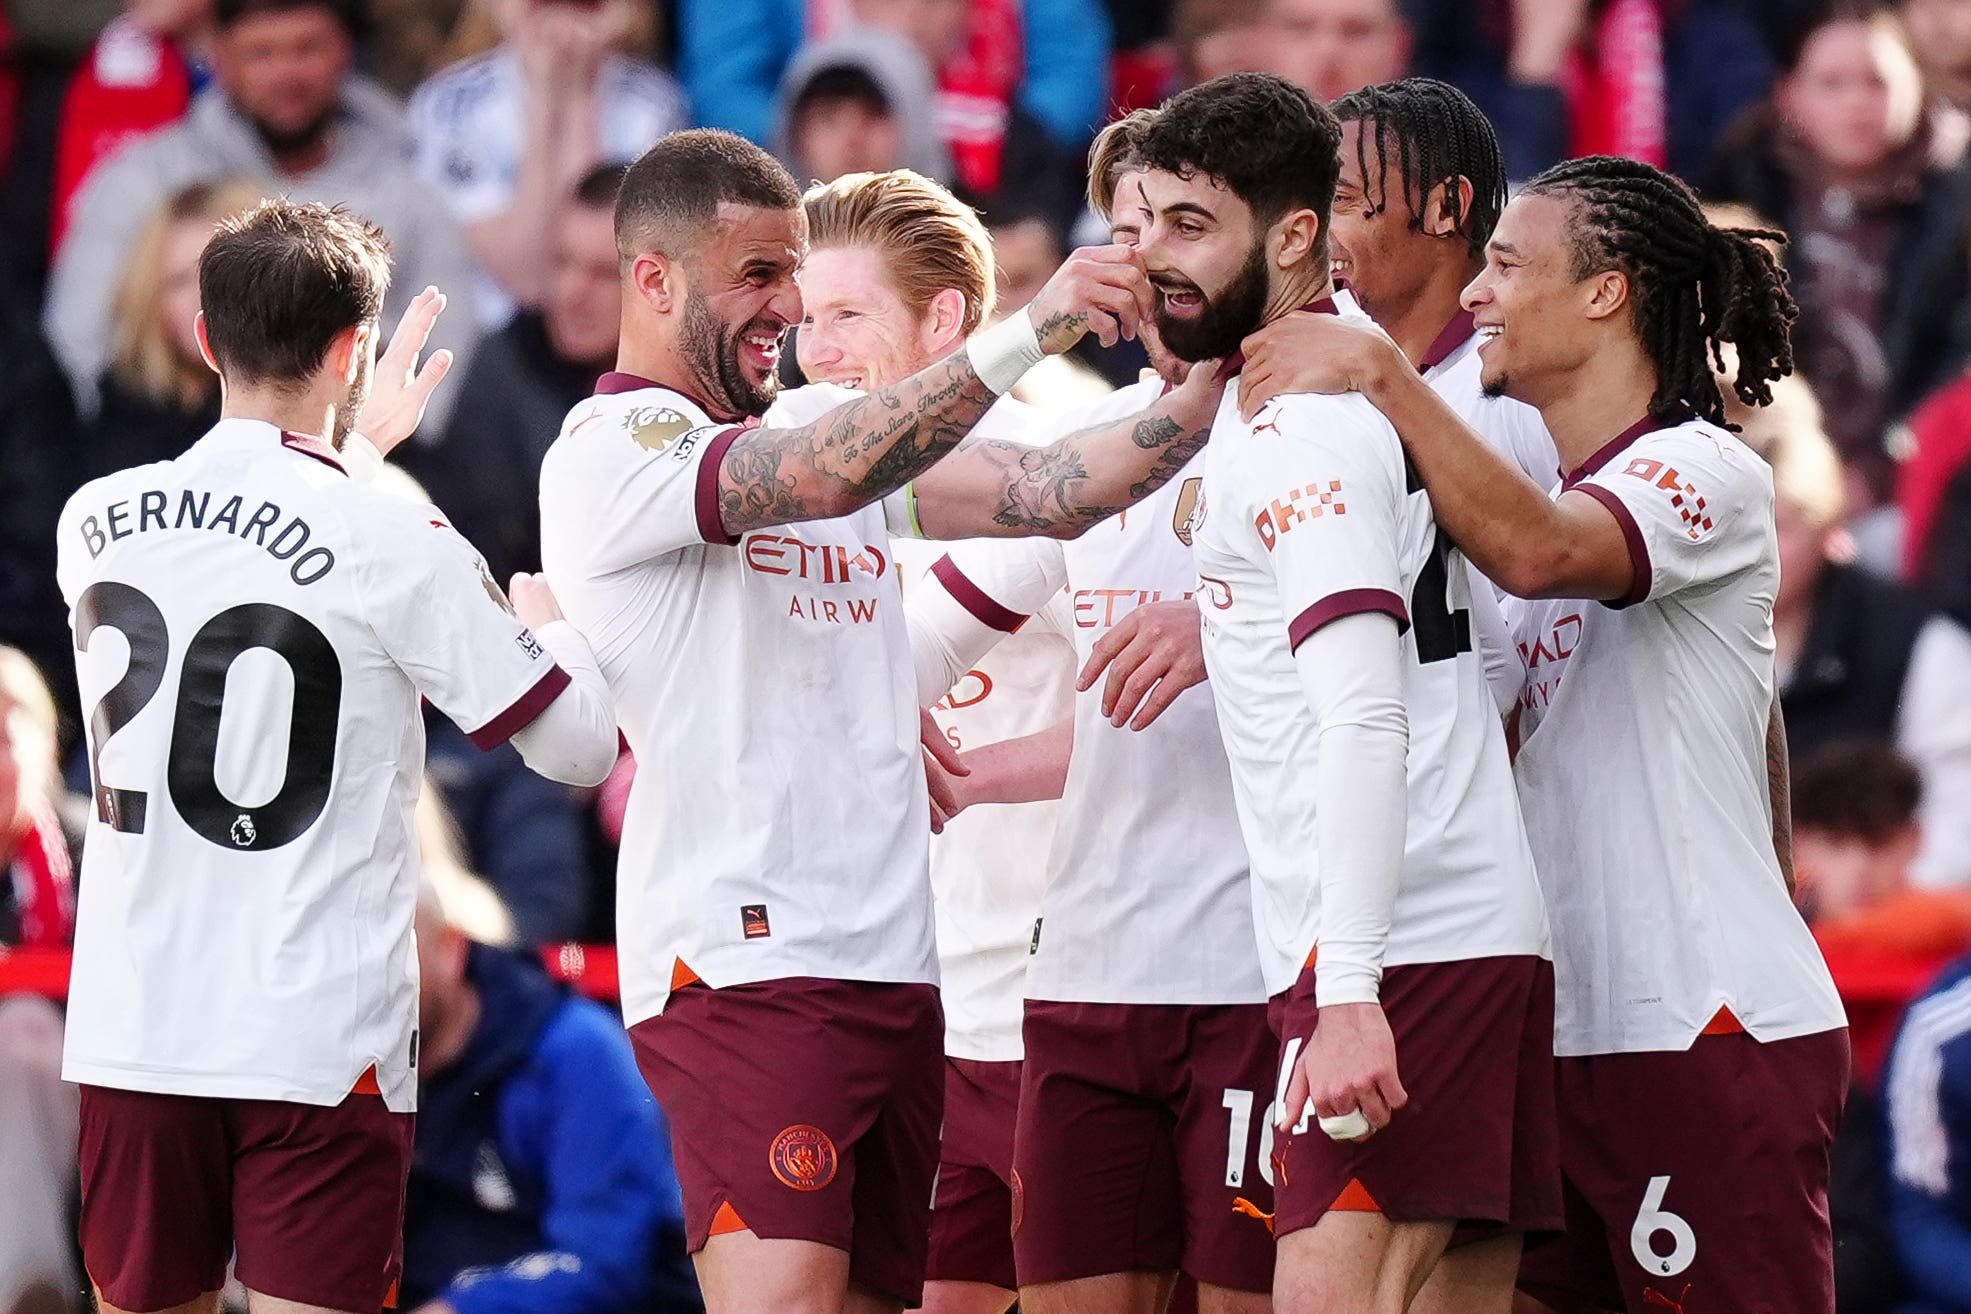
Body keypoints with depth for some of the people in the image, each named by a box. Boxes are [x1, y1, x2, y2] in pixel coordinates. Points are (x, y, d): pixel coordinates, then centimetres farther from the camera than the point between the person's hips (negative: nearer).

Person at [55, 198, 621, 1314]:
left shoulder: (96, 521, 3)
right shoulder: (394, 545, -12)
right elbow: (583, 747, -5)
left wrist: (343, 448, 36)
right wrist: (549, 622, 16)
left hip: (131, 1030, 5)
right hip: (320, 1047, -5)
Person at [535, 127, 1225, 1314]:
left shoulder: (825, 426, 19)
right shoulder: (611, 449, -5)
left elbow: (1049, 492, 10)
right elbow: (824, 477, -22)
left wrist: (1213, 384, -5)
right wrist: (1029, 332, -29)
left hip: (895, 963, 8)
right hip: (741, 959, -8)